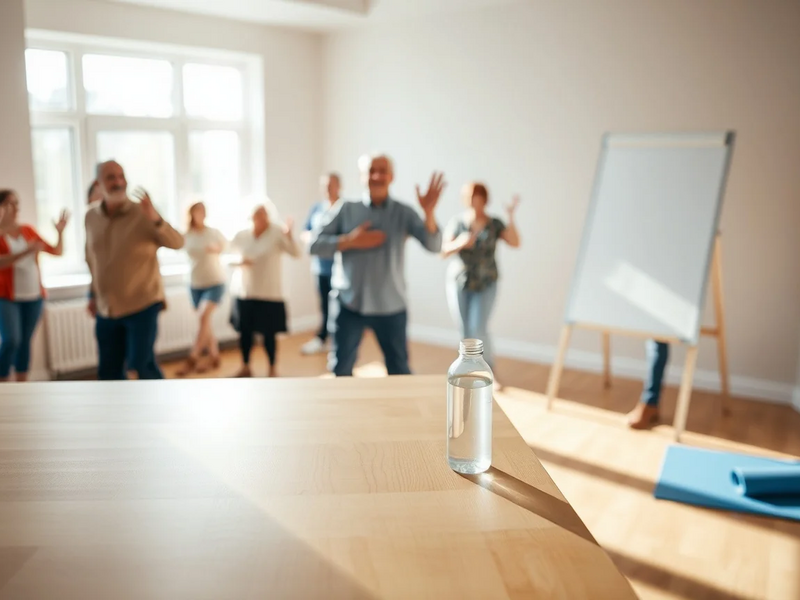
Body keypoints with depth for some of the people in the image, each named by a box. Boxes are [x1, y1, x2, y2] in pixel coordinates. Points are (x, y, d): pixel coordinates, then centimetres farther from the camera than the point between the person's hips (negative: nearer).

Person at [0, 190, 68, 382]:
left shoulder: (28, 230, 8)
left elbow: (57, 251, 10)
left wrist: (60, 232, -6)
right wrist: (26, 251, -29)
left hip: (33, 296, 4)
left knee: (25, 341, 7)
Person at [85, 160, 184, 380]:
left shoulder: (142, 214, -11)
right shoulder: (91, 216, 3)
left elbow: (177, 243, -22)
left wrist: (155, 219, -38)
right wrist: (93, 294, 19)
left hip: (142, 304, -5)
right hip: (106, 309, 5)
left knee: (141, 363, -8)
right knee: (108, 370, 10)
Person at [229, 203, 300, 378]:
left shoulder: (277, 233, -8)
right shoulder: (241, 235, 4)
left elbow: (296, 253, -19)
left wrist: (289, 234, -35)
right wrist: (238, 262, -10)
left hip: (269, 293, -4)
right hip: (243, 292, 4)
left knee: (269, 333, 0)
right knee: (244, 331, 10)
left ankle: (273, 369, 17)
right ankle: (245, 367, 27)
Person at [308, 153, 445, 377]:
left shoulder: (403, 212, -1)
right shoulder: (346, 209, -1)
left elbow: (433, 245, -13)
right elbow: (315, 244, -3)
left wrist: (428, 212, -30)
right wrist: (350, 241, -16)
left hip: (391, 306, 0)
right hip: (348, 304, 0)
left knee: (399, 371, 12)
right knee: (341, 370, 13)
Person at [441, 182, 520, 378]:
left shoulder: (495, 224, -3)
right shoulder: (457, 222, -4)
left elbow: (515, 243, -17)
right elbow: (444, 251, -10)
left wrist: (511, 217, -27)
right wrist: (460, 243, -29)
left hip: (485, 285, -1)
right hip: (458, 283, 1)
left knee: (479, 330, -12)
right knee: (465, 331, 4)